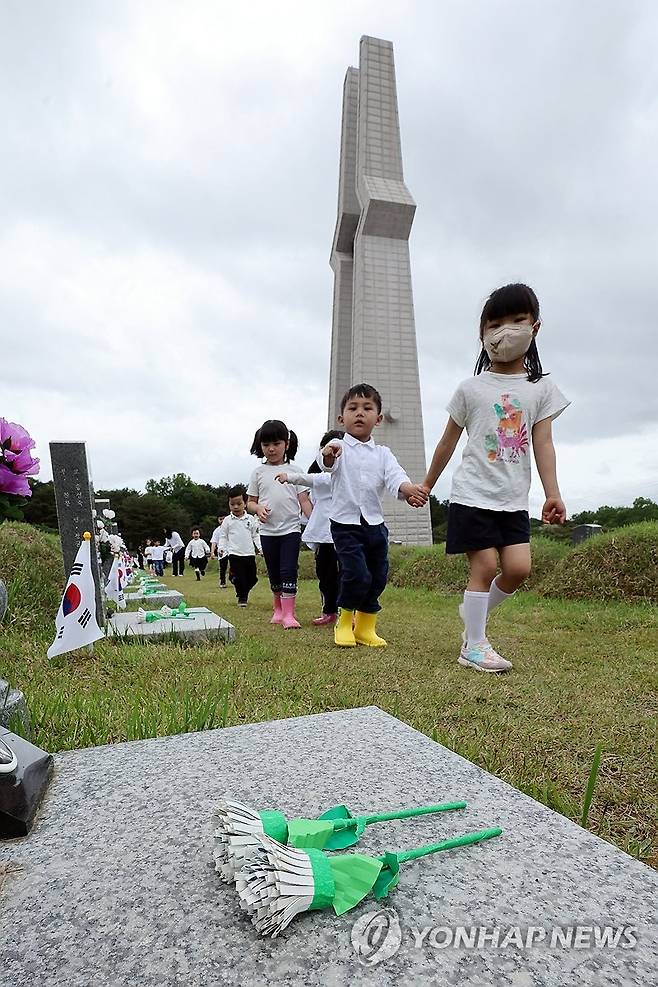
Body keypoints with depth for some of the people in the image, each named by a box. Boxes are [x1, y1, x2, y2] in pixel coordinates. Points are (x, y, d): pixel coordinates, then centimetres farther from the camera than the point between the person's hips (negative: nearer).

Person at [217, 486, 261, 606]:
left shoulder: (251, 519, 7)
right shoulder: (227, 521, 4)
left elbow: (256, 535, 11)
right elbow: (223, 537, 7)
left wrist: (260, 547, 1)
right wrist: (221, 549, -7)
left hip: (249, 553, 2)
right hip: (235, 554, -2)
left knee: (252, 577, 8)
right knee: (239, 577, -4)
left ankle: (244, 593, 32)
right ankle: (241, 598, 13)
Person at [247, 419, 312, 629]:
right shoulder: (259, 472, 7)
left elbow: (304, 500, 0)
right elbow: (250, 502, 9)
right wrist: (258, 509, -14)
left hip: (291, 529, -2)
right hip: (268, 531, 2)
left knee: (289, 571, -9)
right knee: (274, 573, 13)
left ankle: (288, 614, -4)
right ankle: (278, 609, 29)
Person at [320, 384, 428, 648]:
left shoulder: (382, 453, 8)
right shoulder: (339, 447, -2)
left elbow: (395, 476, -9)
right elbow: (327, 464, -25)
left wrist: (409, 490, -32)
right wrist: (328, 455, -51)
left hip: (375, 524, 5)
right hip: (345, 523, -4)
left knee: (378, 577, 8)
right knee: (357, 574, -14)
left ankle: (365, 627, 27)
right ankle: (344, 622, 12)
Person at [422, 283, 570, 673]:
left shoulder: (541, 387, 7)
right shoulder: (471, 388, 1)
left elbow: (543, 443, 3)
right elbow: (448, 442, 8)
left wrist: (553, 494, -5)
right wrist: (427, 484, 12)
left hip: (514, 499, 3)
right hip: (473, 494, -3)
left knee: (519, 568, -3)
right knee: (485, 566, -6)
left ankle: (475, 610, 25)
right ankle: (474, 645, 7)